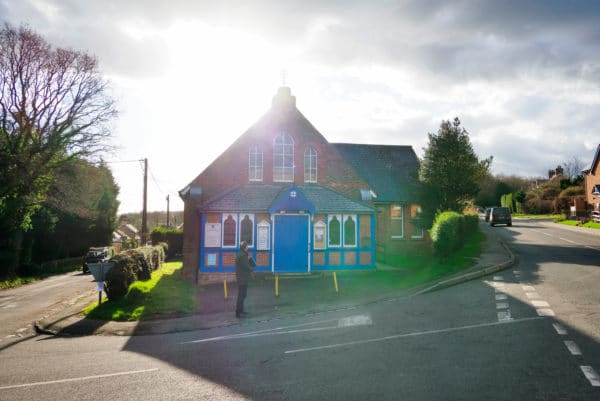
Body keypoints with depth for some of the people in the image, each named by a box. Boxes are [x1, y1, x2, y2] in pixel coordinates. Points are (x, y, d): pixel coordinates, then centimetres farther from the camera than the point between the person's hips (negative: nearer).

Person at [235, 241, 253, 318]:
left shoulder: (244, 254, 16)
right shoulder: (242, 255, -17)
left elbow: (252, 265, 17)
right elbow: (247, 267, -19)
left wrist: (249, 258, 1)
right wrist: (251, 269, 0)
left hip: (243, 279, 11)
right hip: (242, 279, -11)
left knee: (242, 295, 17)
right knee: (241, 295, -7)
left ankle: (240, 311, 25)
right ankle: (238, 313, -4)